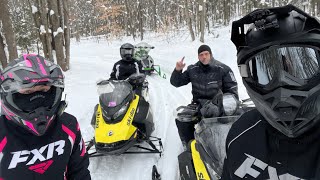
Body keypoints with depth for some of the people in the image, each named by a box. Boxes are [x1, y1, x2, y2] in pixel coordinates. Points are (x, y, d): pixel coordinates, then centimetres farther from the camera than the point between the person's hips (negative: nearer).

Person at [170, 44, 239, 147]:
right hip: (198, 103, 3)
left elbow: (232, 89, 5)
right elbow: (176, 82, 11)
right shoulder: (192, 70, 7)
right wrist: (177, 70, -7)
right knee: (181, 120, -20)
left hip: (217, 104, -2)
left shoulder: (222, 69, 1)